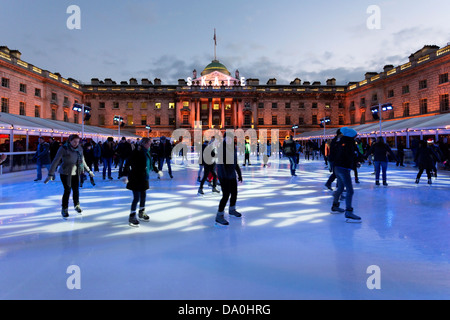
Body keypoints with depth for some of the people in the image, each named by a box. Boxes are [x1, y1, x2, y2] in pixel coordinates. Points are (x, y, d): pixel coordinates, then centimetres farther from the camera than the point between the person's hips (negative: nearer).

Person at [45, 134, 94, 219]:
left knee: (76, 190, 5)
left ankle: (76, 205, 30)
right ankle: (64, 209, 11)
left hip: (76, 173, 4)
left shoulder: (79, 149, 1)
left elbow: (82, 161, 14)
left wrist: (88, 171, 20)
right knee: (67, 190, -7)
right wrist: (51, 174, -19)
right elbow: (55, 161, -15)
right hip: (65, 173, -4)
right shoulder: (63, 149, -14)